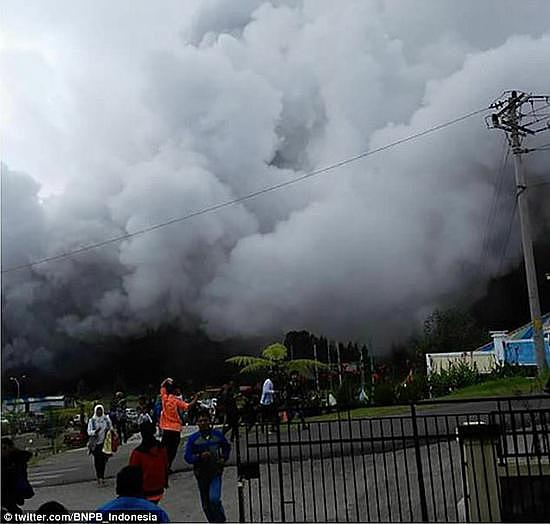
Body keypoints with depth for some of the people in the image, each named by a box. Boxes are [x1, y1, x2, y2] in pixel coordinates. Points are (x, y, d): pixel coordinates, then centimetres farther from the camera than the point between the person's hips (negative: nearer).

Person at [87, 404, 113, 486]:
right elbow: (89, 432, -2)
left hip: (104, 442, 1)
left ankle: (102, 477, 6)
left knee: (103, 461, -2)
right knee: (97, 461, -1)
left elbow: (111, 429, 13)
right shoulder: (92, 421, 3)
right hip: (95, 443, -1)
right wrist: (95, 431, -20)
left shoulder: (107, 419, 7)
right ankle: (99, 477, 12)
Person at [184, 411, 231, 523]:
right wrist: (200, 456, -22)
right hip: (201, 474, 1)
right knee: (206, 505, 9)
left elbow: (227, 447, 18)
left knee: (214, 499, -18)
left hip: (215, 473, -1)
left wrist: (224, 458, 1)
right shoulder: (193, 439, -3)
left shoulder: (218, 435, 1)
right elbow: (187, 457, -6)